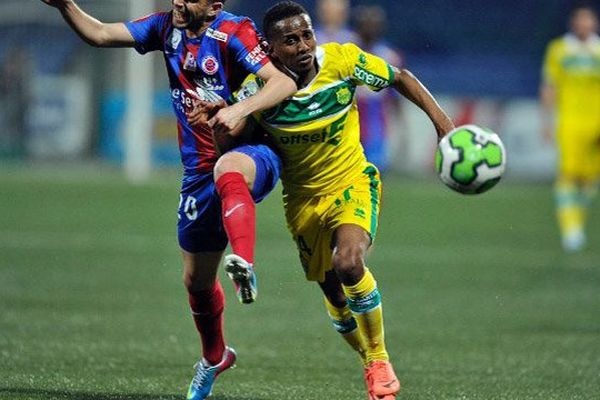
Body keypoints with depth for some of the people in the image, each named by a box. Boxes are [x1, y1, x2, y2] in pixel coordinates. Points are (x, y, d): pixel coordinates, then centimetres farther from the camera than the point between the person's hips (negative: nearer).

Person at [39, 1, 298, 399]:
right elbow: (100, 34, 2)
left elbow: (284, 83, -22)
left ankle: (244, 264, -64)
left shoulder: (233, 32, -13)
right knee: (196, 278, 14)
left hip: (251, 153, -6)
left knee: (228, 171, -45)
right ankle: (214, 358, 39)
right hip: (200, 168, 6)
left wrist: (241, 109, -39)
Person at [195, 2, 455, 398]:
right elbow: (227, 145, -10)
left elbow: (400, 78, -3)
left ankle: (380, 361, -9)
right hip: (304, 199, 2)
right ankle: (372, 366, 37)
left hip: (352, 183, -2)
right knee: (335, 295, 8)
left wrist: (441, 120, -11)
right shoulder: (260, 88, -17)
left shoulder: (342, 60, -18)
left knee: (349, 263, -29)